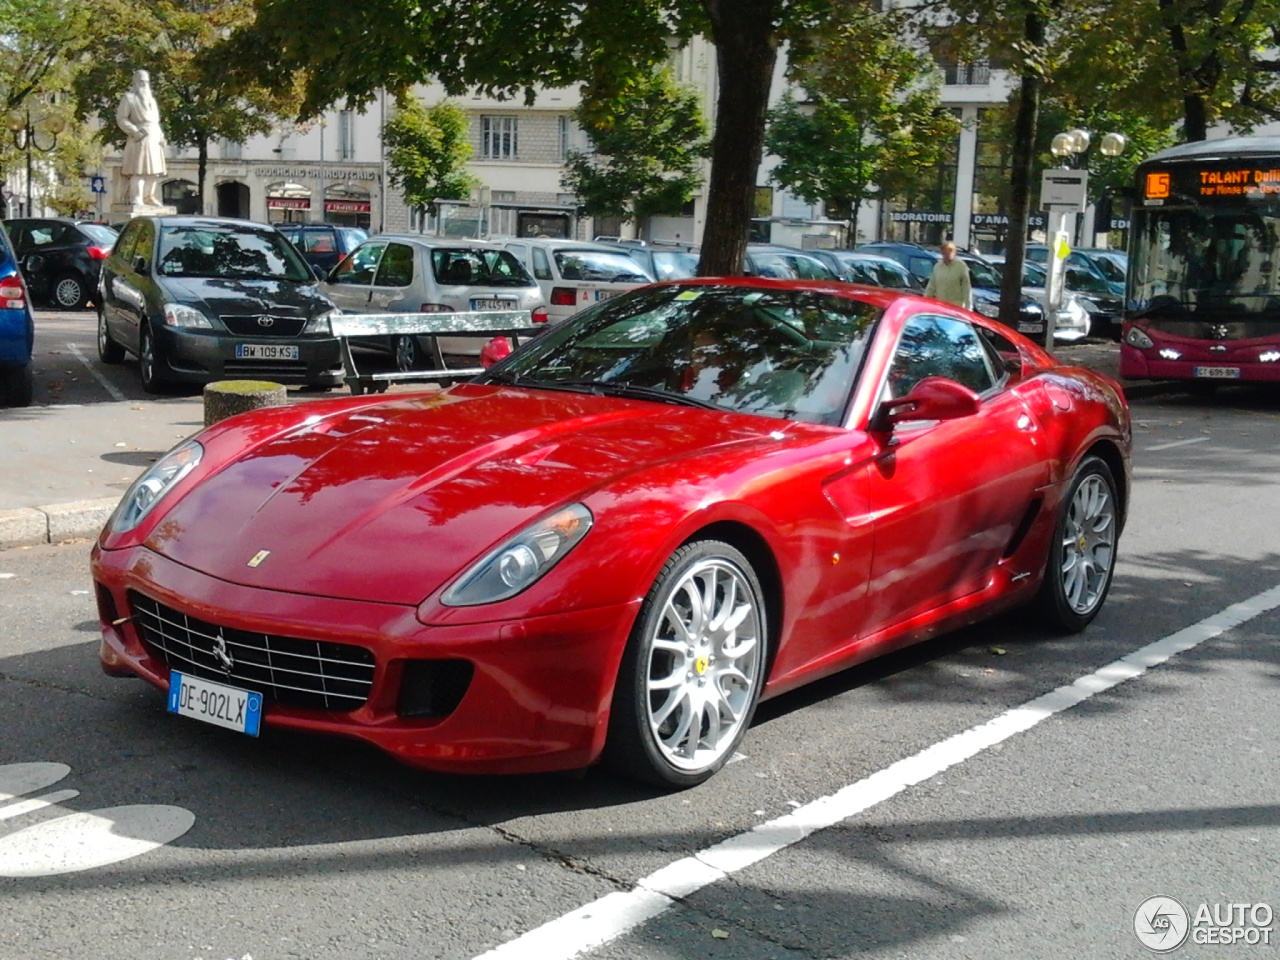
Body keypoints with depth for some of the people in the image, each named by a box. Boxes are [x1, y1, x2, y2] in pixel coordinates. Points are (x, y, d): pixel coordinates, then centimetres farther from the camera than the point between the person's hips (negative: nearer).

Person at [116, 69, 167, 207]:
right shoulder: (129, 98, 1)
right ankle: (136, 199, -17)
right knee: (139, 170, -14)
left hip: (154, 138, 7)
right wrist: (135, 131, -17)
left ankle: (148, 196, 17)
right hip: (139, 139, -7)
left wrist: (161, 135, 12)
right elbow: (121, 118, -6)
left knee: (154, 169, 7)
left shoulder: (151, 99, 23)